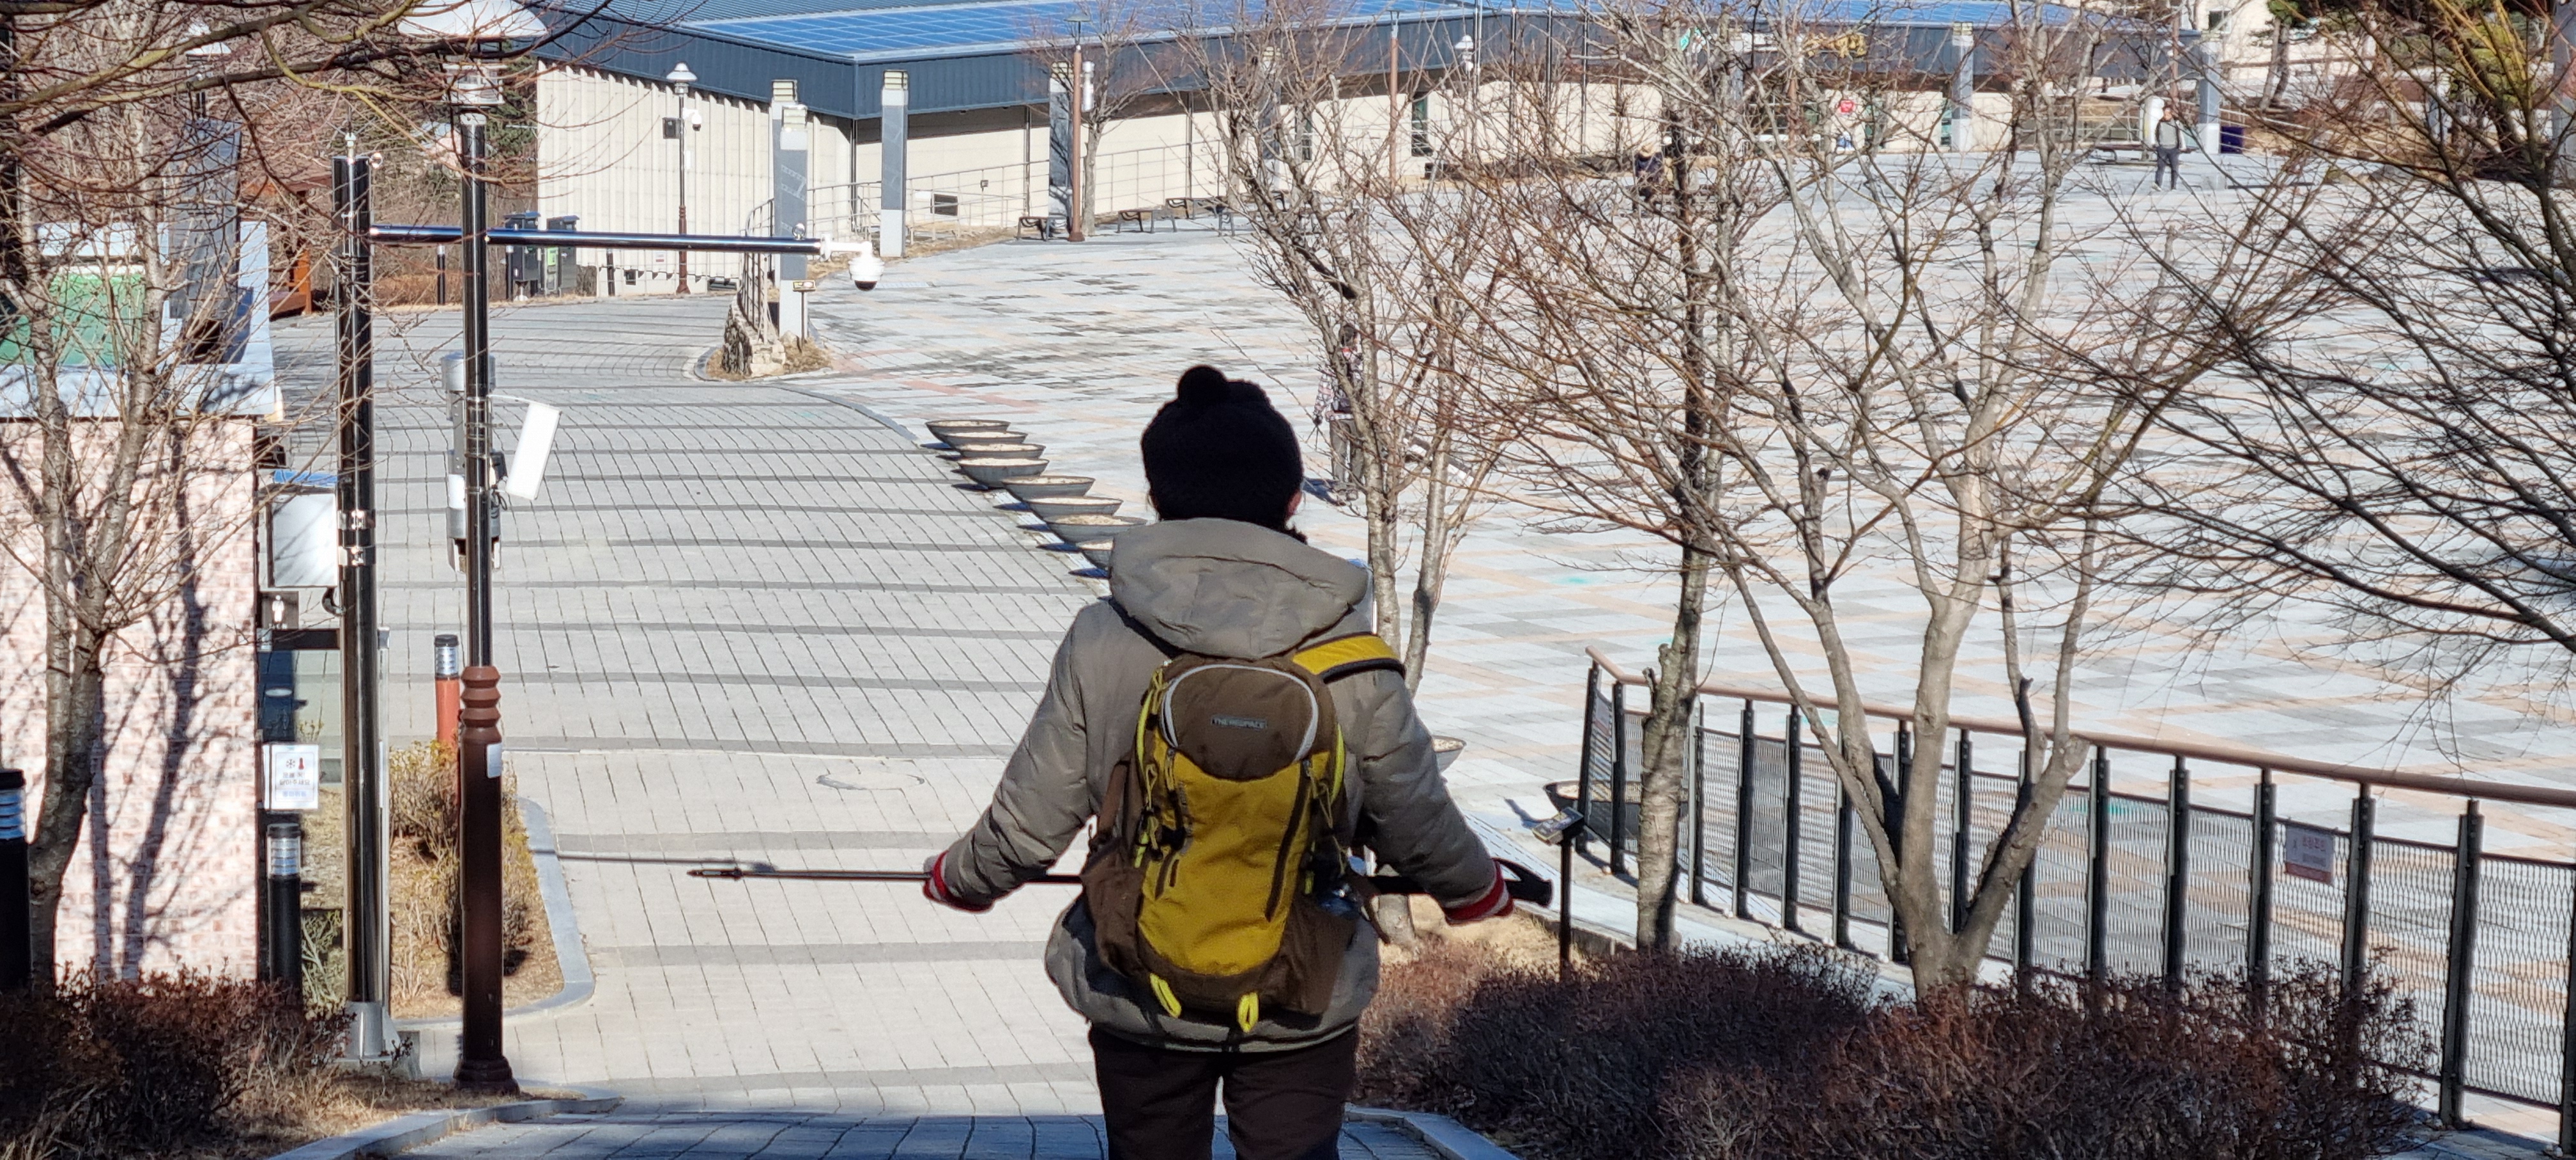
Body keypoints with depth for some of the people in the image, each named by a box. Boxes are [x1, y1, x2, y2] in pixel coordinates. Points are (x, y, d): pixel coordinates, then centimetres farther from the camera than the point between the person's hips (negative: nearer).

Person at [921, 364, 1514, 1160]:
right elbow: (1416, 822, 0)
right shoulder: (1352, 660, -12)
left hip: (1139, 997, 1)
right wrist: (1476, 889, 23)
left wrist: (960, 879, 17)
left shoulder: (1102, 643, -12)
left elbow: (1029, 824, -6)